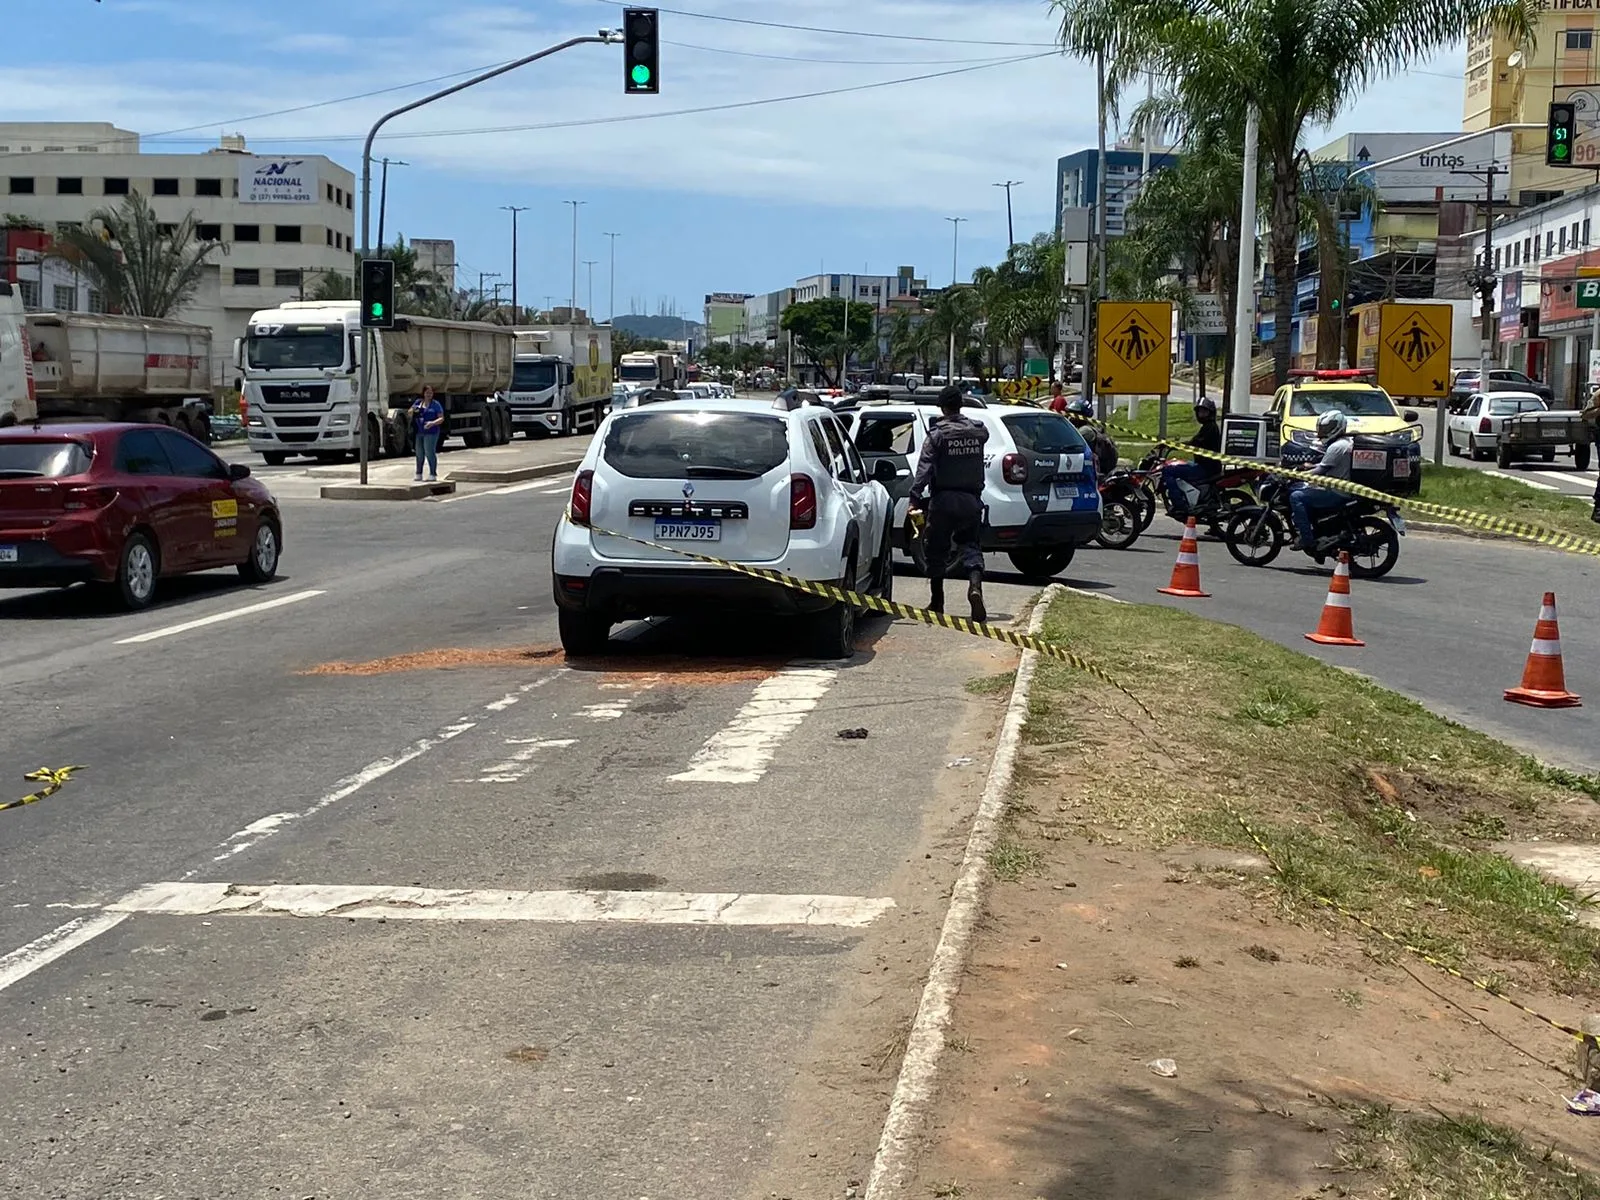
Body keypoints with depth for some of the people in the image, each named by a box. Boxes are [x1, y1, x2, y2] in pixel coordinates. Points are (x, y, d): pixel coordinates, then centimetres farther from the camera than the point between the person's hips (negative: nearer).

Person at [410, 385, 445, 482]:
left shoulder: (435, 404, 0)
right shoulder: (418, 402, 13)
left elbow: (441, 418, -4)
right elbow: (409, 413, 18)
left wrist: (433, 423, -23)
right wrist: (413, 410, -6)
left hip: (430, 432, -5)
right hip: (418, 432, 5)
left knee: (430, 452, -11)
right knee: (419, 454, 11)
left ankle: (433, 475, -8)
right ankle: (419, 474, 20)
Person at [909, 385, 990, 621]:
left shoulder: (937, 435, -7)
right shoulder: (977, 431, 4)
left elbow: (924, 468, -13)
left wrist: (915, 498, -16)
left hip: (944, 499, -3)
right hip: (971, 499, 3)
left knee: (936, 550, 9)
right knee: (970, 545, 8)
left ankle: (937, 603, 13)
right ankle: (975, 585, -20)